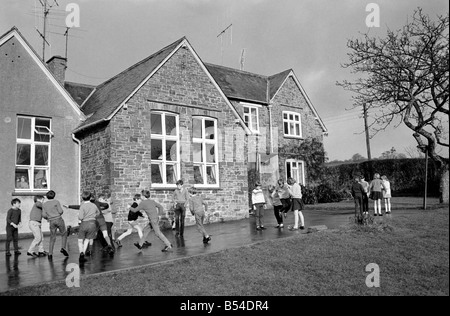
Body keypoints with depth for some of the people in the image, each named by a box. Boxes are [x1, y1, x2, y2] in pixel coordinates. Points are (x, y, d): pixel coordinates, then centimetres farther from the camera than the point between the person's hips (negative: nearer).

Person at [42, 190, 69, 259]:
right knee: (64, 234, 13)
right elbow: (60, 211, -12)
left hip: (51, 222, 3)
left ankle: (50, 254, 3)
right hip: (59, 219, -3)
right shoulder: (56, 202, -5)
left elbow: (44, 215, 4)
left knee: (52, 238, 11)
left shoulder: (44, 204, 6)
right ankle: (63, 248, -6)